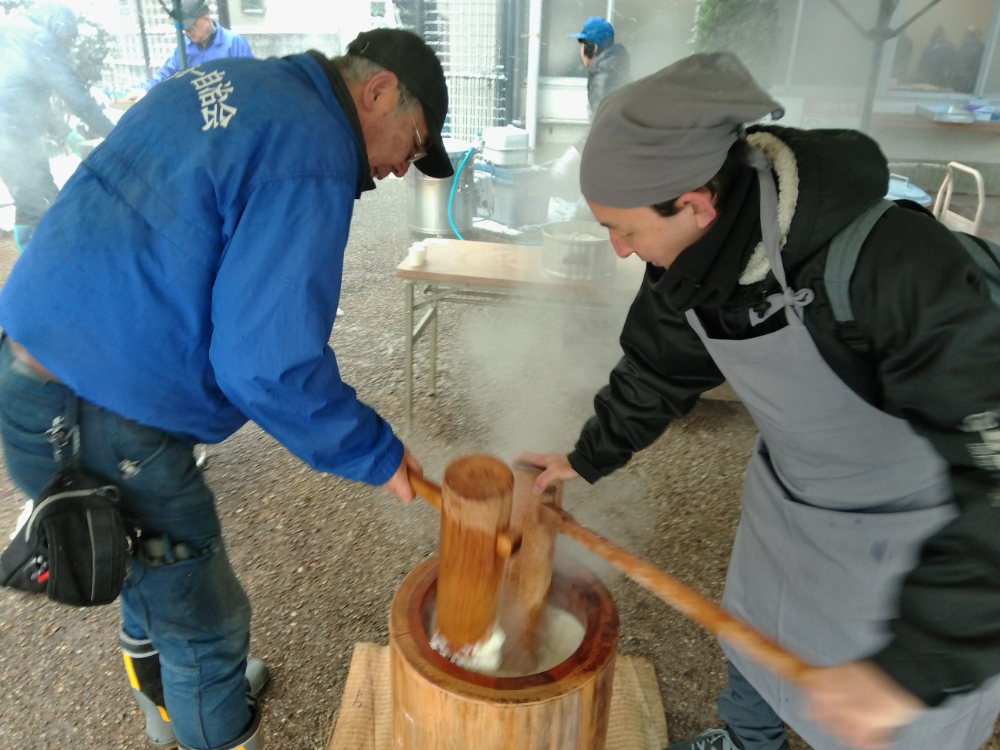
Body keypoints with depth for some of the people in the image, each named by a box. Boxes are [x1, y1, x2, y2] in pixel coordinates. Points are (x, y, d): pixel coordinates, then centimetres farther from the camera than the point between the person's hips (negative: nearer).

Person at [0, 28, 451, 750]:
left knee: (153, 571, 30)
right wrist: (377, 453, -11)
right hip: (102, 426, -10)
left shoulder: (221, 79, 10)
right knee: (201, 622, 9)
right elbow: (269, 364, -25)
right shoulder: (311, 163, -21)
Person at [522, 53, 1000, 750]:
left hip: (929, 529, -5)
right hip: (791, 497, 6)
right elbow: (656, 374, 3)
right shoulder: (690, 265, -16)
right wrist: (588, 459, 15)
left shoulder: (893, 263, -39)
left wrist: (914, 661, -44)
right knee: (757, 638, 25)